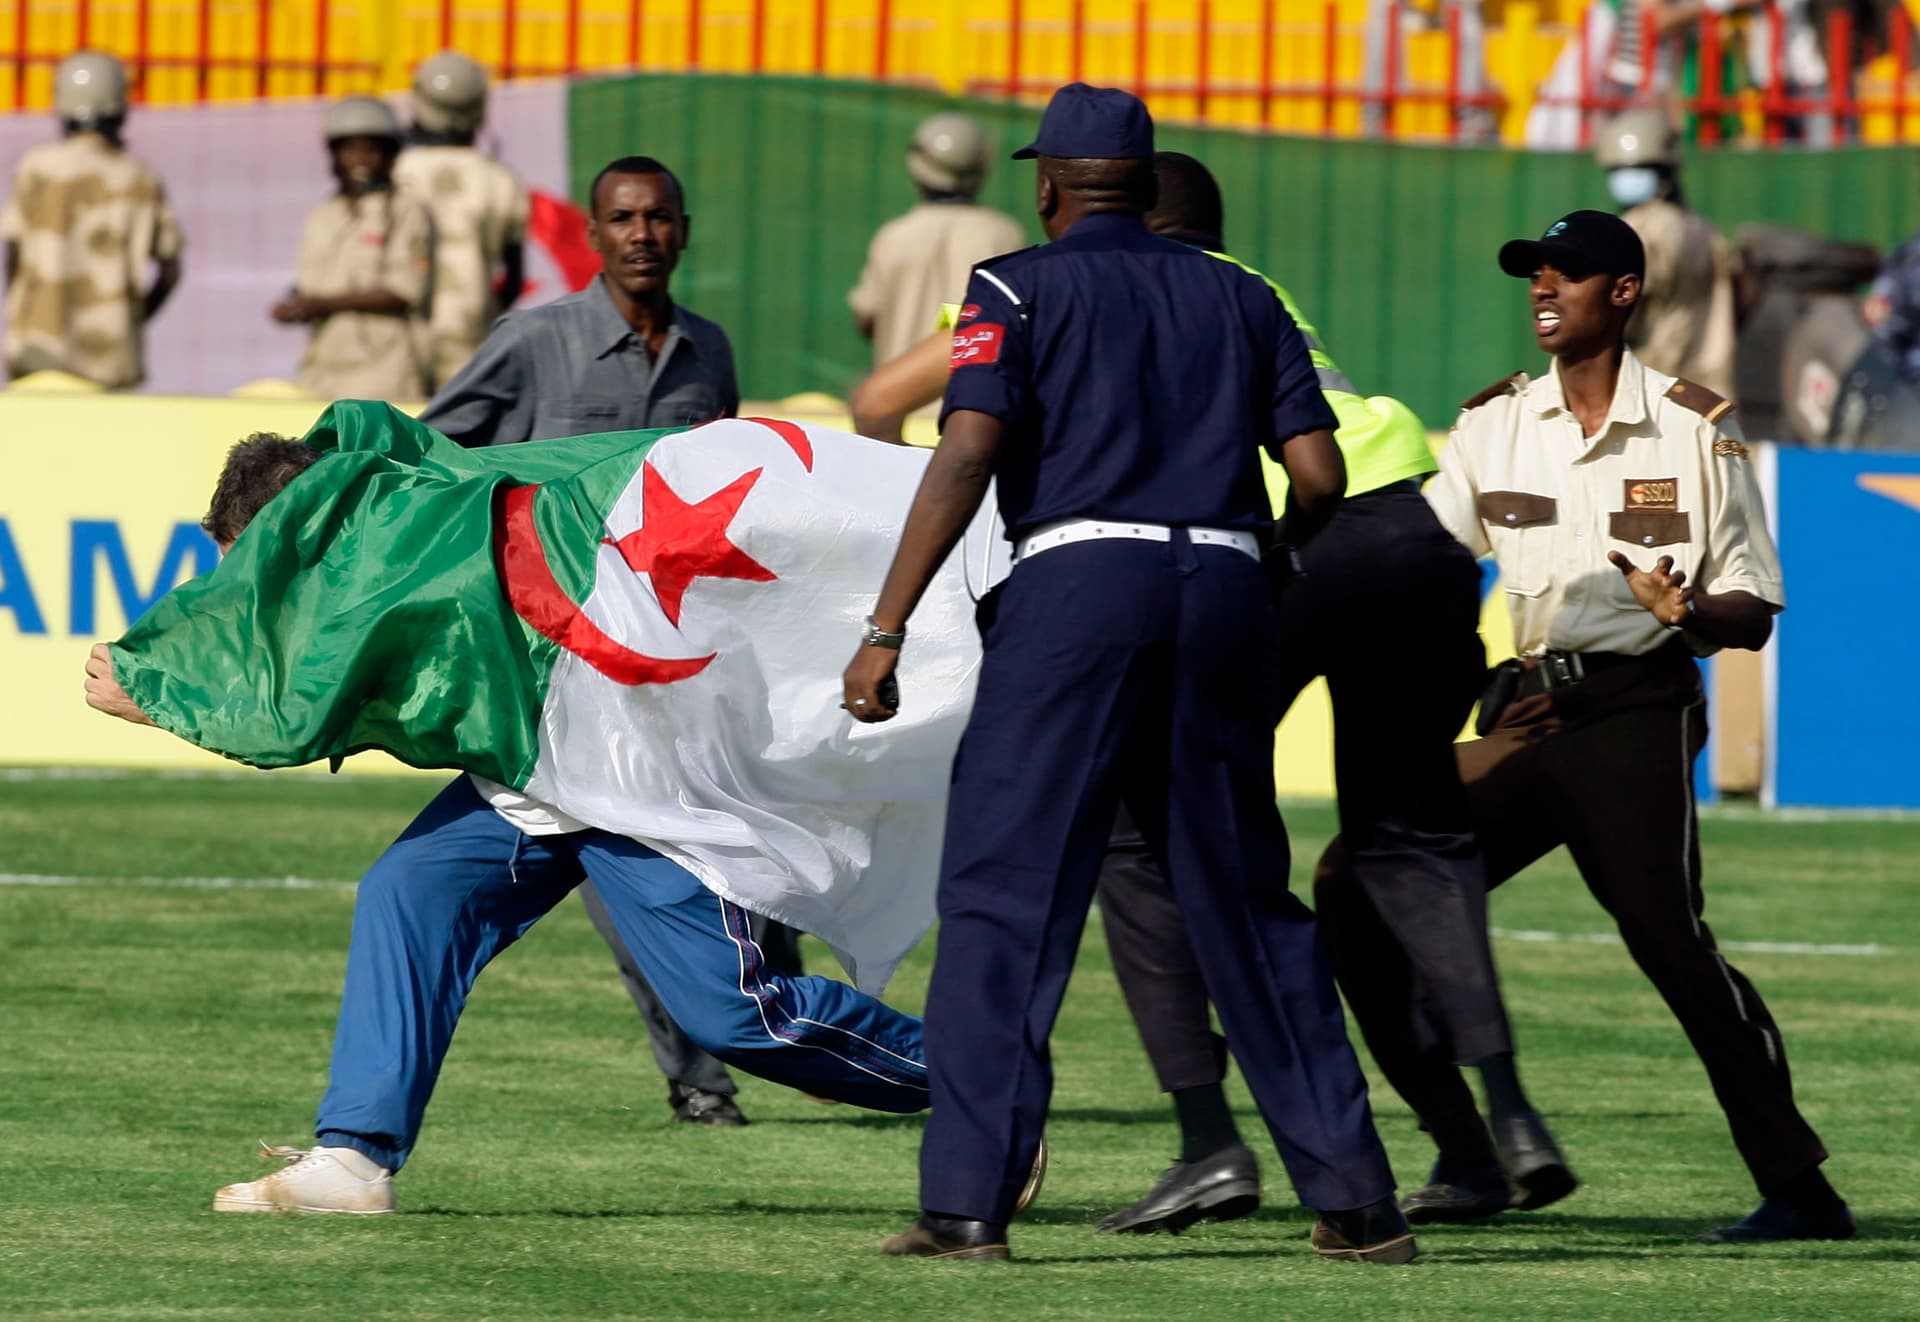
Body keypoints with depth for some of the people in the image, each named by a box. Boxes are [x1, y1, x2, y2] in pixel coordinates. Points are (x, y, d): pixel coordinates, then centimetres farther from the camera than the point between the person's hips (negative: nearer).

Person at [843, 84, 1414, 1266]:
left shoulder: (1021, 290, 6)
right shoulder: (1241, 299, 18)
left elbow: (966, 458, -8)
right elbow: (1322, 476, 10)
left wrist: (886, 631, -11)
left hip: (1080, 588, -4)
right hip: (1227, 591, 4)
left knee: (1003, 891, -4)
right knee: (1249, 898, 13)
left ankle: (969, 1202, -15)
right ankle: (1356, 1199, 12)